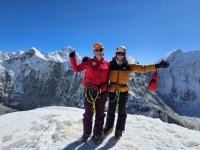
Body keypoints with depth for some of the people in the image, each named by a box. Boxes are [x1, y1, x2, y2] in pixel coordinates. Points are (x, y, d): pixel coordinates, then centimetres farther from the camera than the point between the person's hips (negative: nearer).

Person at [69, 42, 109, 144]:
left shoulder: (107, 64, 3)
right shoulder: (89, 62, -2)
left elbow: (107, 79, 9)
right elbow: (76, 69, 1)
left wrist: (106, 90, 8)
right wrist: (72, 58, -9)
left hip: (102, 92, 2)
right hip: (89, 91, -1)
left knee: (100, 114, 12)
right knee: (88, 113, 12)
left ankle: (97, 134, 29)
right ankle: (86, 132, 31)